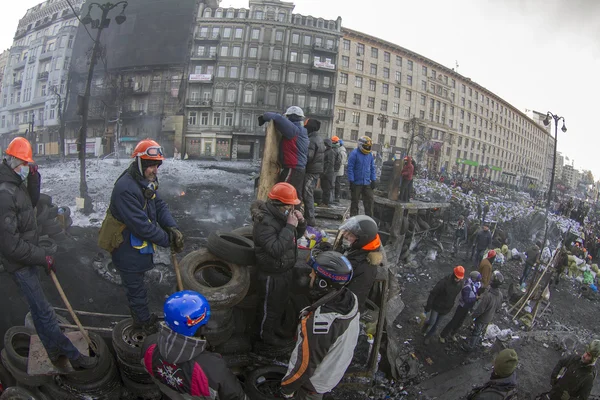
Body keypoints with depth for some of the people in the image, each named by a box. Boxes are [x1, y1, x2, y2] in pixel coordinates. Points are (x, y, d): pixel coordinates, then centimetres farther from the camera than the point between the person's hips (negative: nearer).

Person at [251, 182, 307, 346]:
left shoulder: (282, 214, -3)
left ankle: (276, 328, 51)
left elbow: (297, 234, 10)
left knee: (281, 303, 28)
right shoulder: (264, 222, -30)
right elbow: (276, 249, -38)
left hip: (285, 270, 9)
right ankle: (266, 335, 37)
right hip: (272, 274, -9)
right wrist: (289, 226, -36)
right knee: (269, 307, 14)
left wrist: (301, 222, -11)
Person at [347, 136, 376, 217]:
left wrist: (373, 180, 8)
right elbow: (350, 168, -11)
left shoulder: (370, 155, 9)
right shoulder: (354, 153, -9)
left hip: (367, 183, 5)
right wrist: (351, 181, -14)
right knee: (355, 201, 6)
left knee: (369, 200, 2)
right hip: (356, 183, -5)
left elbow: (372, 168, 15)